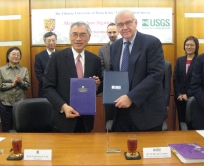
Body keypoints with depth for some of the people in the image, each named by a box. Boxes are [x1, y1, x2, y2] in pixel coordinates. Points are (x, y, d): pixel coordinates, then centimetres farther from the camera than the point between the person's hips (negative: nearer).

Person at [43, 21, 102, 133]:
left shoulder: (95, 60, 3)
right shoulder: (57, 57, -5)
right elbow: (48, 87, -7)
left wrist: (97, 85, -11)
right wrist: (63, 106, -18)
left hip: (86, 119, 3)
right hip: (64, 119, -2)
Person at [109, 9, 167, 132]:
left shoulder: (152, 43, -9)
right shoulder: (115, 46, 10)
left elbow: (156, 74, -17)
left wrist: (131, 97, -22)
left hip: (147, 111, -5)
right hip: (121, 110, 5)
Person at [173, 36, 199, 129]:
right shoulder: (179, 60, 11)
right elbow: (175, 79, 7)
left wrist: (188, 94, -12)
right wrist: (178, 94, -4)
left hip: (193, 97, -3)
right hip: (180, 98, 4)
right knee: (181, 121, 8)